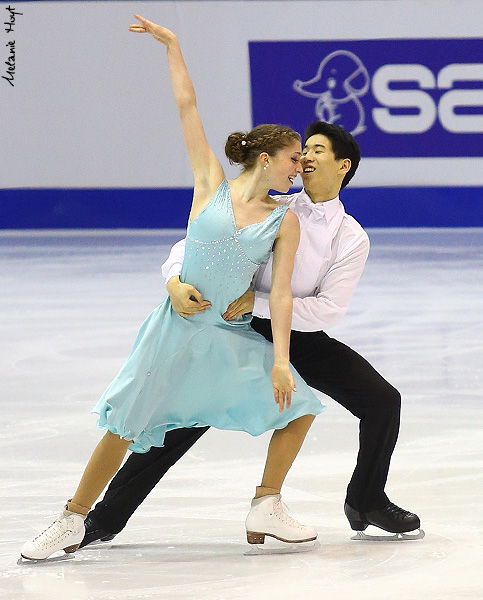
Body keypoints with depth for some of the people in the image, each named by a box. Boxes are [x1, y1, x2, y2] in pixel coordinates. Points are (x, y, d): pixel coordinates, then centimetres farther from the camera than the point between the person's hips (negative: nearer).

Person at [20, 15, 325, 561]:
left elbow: (280, 295, -3)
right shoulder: (212, 187, -3)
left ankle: (266, 509, 10)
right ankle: (73, 522, 5)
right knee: (123, 427, -6)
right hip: (176, 327, -3)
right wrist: (171, 45, -1)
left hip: (232, 334, 3)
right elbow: (186, 107, -2)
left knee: (297, 405, -3)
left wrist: (280, 362, -11)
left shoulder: (284, 221, 1)